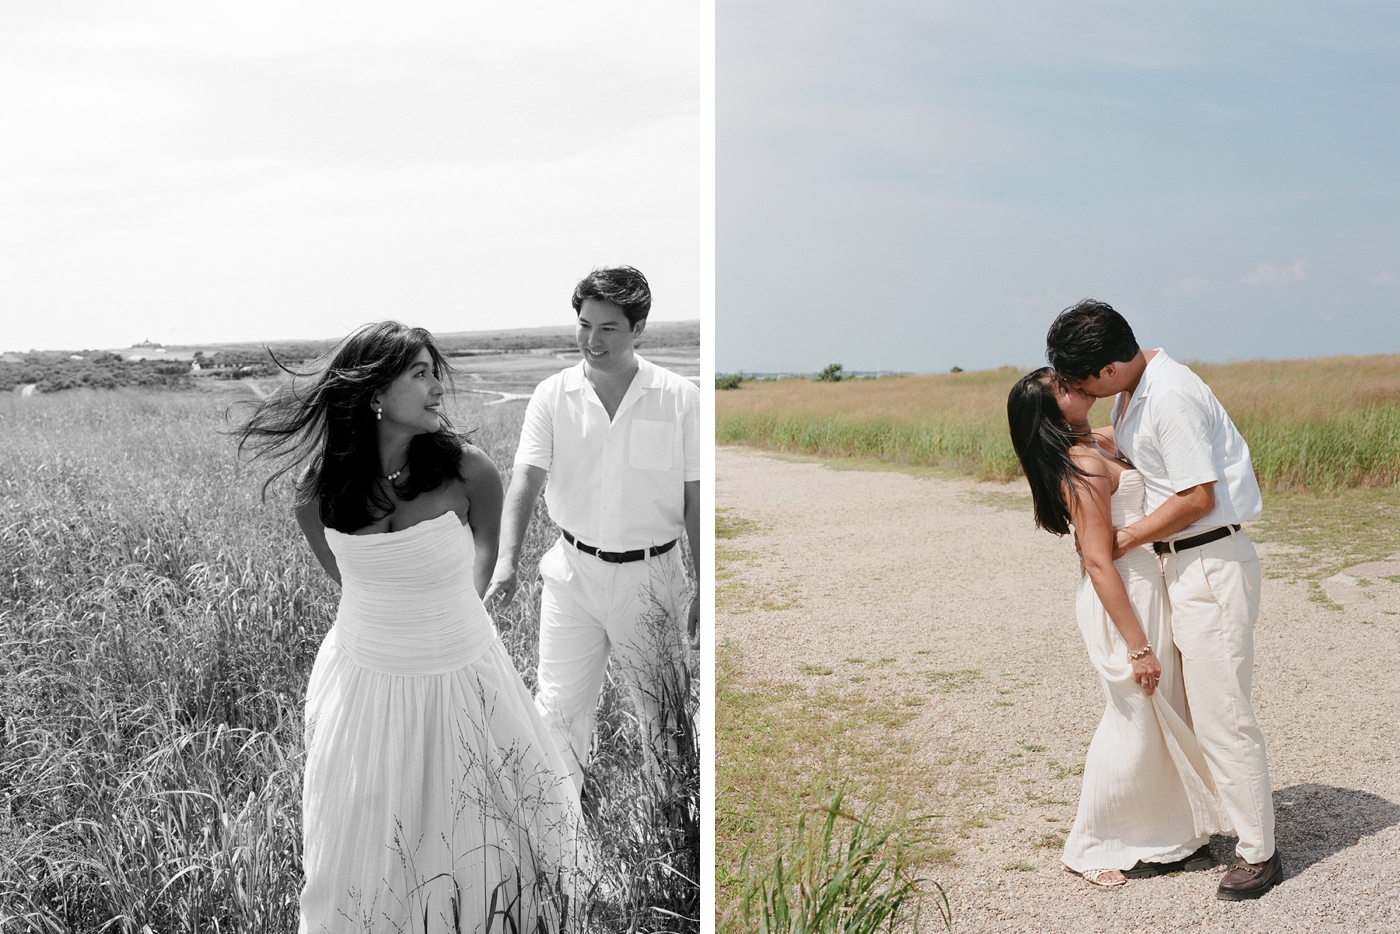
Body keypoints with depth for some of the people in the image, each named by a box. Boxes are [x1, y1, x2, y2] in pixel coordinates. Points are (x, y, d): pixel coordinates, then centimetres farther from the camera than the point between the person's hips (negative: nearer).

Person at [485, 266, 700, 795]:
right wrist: (507, 560, -26)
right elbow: (525, 479, -11)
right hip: (573, 571, 1)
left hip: (649, 574, -1)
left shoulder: (680, 399, -7)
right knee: (559, 702, 8)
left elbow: (696, 498, -3)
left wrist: (704, 589, -2)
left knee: (663, 703, 12)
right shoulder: (553, 396, -4)